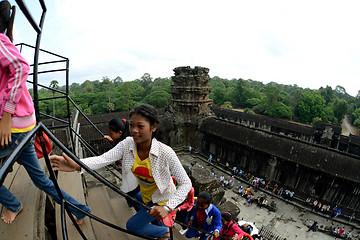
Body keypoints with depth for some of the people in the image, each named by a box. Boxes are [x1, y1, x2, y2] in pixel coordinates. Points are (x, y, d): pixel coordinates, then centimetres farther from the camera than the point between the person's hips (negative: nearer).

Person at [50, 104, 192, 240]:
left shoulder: (165, 153, -36)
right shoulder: (127, 144, -22)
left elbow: (186, 183, -32)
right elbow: (104, 159, -35)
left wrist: (167, 208, -41)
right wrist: (77, 165, -53)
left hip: (162, 199, -5)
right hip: (144, 194, 6)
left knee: (132, 225, 2)